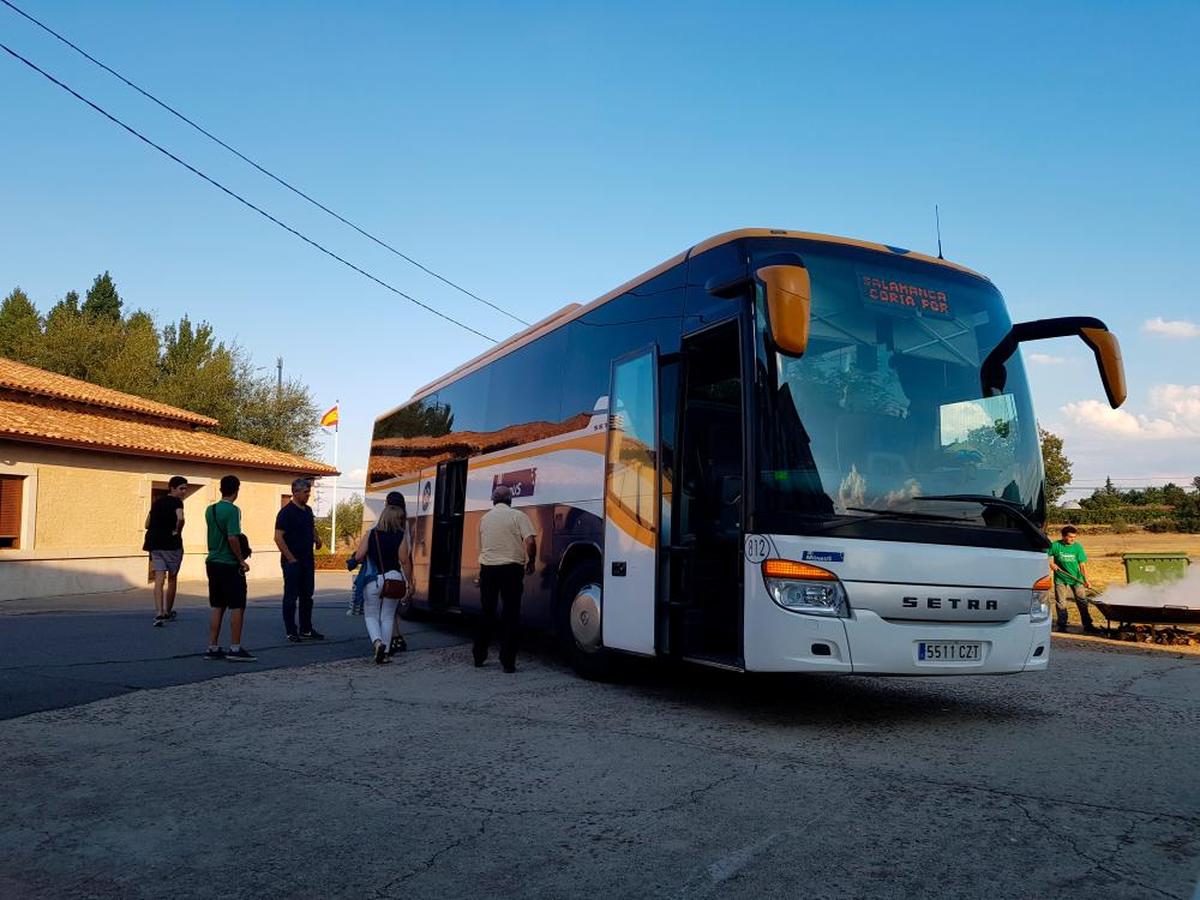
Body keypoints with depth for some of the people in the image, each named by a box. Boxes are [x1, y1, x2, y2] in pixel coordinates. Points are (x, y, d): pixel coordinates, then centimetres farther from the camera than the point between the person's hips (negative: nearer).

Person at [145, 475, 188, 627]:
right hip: (171, 544, -5)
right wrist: (177, 531, -11)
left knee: (159, 579, -1)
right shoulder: (176, 502, -7)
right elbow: (180, 518, -27)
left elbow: (147, 524, 19)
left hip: (155, 544, 5)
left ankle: (159, 613, -13)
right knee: (172, 578, 11)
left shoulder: (156, 502, 15)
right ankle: (168, 612, 23)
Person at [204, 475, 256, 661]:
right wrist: (242, 560, -13)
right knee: (237, 607, 1)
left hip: (212, 563, 8)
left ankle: (213, 648, 14)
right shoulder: (232, 510, -15)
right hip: (230, 565, -7)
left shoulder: (210, 510, 9)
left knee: (217, 607, 12)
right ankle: (235, 648, 3)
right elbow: (232, 538, -22)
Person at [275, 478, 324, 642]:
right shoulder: (286, 512, -12)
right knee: (291, 597, 0)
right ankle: (291, 632, 7)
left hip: (308, 561, 8)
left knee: (307, 596, 12)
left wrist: (316, 538, 8)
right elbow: (278, 537, -17)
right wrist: (290, 558, -17)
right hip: (292, 561, -8)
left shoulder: (308, 510, 12)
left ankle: (306, 630, 21)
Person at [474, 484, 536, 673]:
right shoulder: (517, 516, -4)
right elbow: (530, 541, -14)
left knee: (487, 613, 16)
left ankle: (479, 656, 22)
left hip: (487, 567, 4)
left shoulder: (484, 518, 11)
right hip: (511, 568, -4)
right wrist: (530, 562, 1)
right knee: (511, 614, 2)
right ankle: (508, 662, 1)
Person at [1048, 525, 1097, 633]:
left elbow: (1082, 565, -5)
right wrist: (1051, 563, -14)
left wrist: (1086, 580, -11)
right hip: (1061, 580, -1)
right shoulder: (1055, 546, -8)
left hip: (1077, 580, 1)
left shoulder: (1077, 547, -5)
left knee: (1083, 603, 4)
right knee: (1061, 604, 4)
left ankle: (1087, 626, 14)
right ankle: (1062, 626, 16)